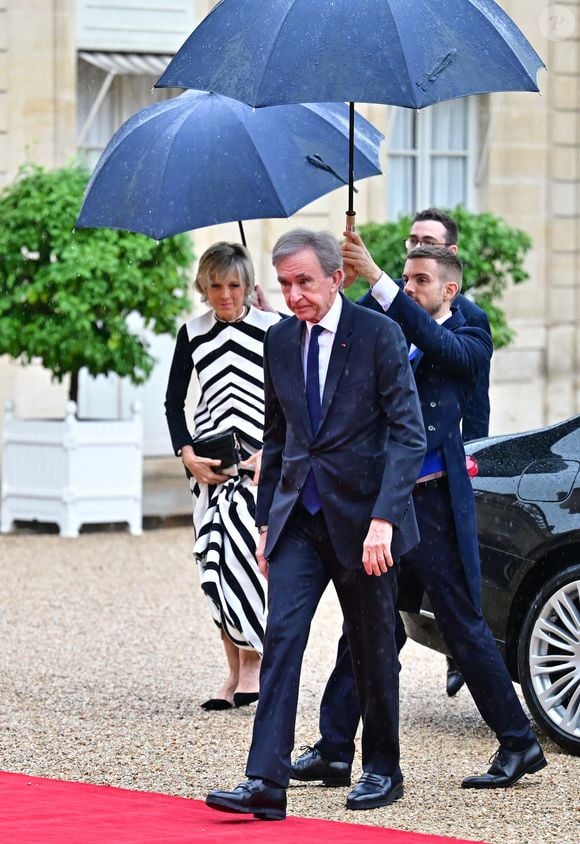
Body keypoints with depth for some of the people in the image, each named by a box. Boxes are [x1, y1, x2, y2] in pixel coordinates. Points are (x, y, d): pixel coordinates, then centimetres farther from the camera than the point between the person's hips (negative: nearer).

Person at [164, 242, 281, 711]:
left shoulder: (273, 330, -1)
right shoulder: (193, 334, 9)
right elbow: (174, 401, 12)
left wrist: (272, 455, -11)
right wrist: (188, 455, -1)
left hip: (263, 461, -4)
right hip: (209, 464, 4)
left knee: (241, 552, -19)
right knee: (214, 561, -1)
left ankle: (253, 660, -10)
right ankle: (236, 672, 5)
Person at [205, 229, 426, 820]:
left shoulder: (378, 335, -9)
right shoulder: (279, 342, 7)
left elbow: (408, 434, -12)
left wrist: (383, 519, -21)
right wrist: (267, 519, 13)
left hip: (361, 516, -4)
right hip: (298, 516, 4)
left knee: (373, 649, 8)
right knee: (281, 637, -10)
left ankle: (382, 770, 26)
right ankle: (266, 782, -16)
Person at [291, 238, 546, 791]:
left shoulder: (467, 341, -2)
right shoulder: (388, 336, 15)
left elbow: (435, 343, -22)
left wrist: (377, 279, -31)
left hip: (435, 505, -6)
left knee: (464, 630, 0)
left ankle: (519, 744, 11)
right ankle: (333, 751, 10)